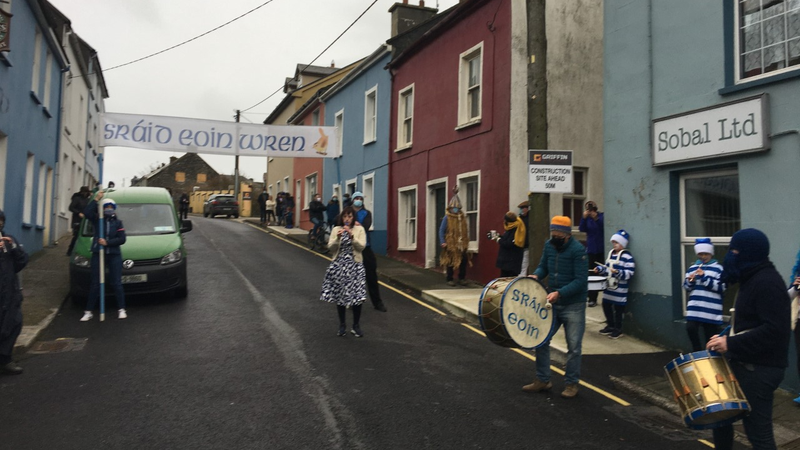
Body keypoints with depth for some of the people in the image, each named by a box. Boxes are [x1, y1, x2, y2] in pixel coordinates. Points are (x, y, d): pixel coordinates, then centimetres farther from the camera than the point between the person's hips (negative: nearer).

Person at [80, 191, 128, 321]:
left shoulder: (118, 223, 7)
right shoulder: (97, 220, 7)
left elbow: (122, 239, -2)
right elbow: (87, 212, -13)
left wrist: (107, 242, -14)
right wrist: (96, 199, -13)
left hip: (114, 255, 0)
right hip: (98, 254, 0)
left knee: (116, 283, 2)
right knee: (95, 284, 3)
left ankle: (121, 309, 9)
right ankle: (88, 311, 10)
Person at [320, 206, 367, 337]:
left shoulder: (359, 229, 1)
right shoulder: (336, 229, 4)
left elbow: (362, 246, -10)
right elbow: (330, 248, -2)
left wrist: (352, 236, -21)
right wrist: (338, 238, -18)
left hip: (355, 265, -1)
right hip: (339, 265, 1)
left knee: (357, 296, -4)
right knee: (339, 295, 6)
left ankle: (356, 326, 13)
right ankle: (342, 325, 21)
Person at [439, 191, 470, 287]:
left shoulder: (463, 217, 5)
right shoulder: (447, 217, -6)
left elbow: (466, 230, 14)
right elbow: (441, 230, -7)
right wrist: (443, 242, -11)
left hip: (461, 244, 3)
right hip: (450, 244, -3)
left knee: (463, 261, 3)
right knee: (450, 262, 4)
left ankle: (461, 278, 17)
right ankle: (450, 279, 15)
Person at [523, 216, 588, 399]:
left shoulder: (577, 250, -19)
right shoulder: (549, 245, 0)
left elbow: (581, 280, -22)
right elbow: (543, 266, 11)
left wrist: (559, 293, -30)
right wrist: (535, 275, -11)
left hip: (573, 306, -6)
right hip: (552, 303, 6)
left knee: (573, 346, 4)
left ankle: (571, 384, 22)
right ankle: (542, 380, 22)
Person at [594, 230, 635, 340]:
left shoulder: (627, 257, -14)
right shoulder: (610, 253, 10)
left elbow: (630, 273, -19)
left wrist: (618, 272, -32)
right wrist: (600, 269, 3)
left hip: (620, 290, -7)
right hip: (608, 287, 7)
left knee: (618, 309, 4)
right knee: (606, 306, 14)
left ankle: (618, 330, 18)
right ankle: (610, 326, 30)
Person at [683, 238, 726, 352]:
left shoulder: (718, 268, -1)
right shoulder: (693, 267, 11)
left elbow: (722, 287, -10)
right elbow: (686, 287, 15)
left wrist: (705, 278, -16)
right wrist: (689, 281, -8)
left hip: (711, 310, -3)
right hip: (694, 308, 3)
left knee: (710, 336, 5)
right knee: (690, 328, -11)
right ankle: (697, 351, 10)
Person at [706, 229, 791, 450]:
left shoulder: (766, 282, -20)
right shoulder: (752, 279, 12)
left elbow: (775, 330, -27)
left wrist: (731, 344, -26)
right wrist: (726, 337, 9)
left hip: (760, 369, -10)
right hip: (745, 363, 11)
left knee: (758, 431, -1)